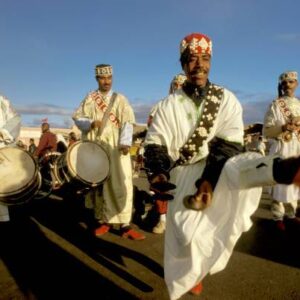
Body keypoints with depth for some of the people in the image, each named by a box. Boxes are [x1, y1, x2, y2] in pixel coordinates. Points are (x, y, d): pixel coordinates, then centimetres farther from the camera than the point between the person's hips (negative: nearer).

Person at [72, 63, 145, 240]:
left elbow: (127, 123, -5)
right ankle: (104, 221, 17)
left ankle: (125, 224, -2)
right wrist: (90, 123, -15)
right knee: (99, 184, 5)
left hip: (116, 149, -2)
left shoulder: (120, 99, 7)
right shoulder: (89, 100, 13)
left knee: (120, 185, -6)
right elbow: (78, 118, 8)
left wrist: (125, 143, -21)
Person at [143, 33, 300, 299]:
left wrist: (210, 179, -23)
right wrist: (158, 172, -22)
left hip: (219, 169, 0)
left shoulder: (226, 99, 1)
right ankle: (191, 276, 18)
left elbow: (229, 145, -9)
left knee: (248, 165, -31)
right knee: (186, 232, -11)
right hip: (184, 175, 0)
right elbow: (155, 144, -1)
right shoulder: (170, 104, 4)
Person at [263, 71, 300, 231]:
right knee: (280, 183, -4)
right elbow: (266, 131, -7)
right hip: (281, 149, -5)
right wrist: (283, 128, -21)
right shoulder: (275, 106, -2)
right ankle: (278, 217, 7)